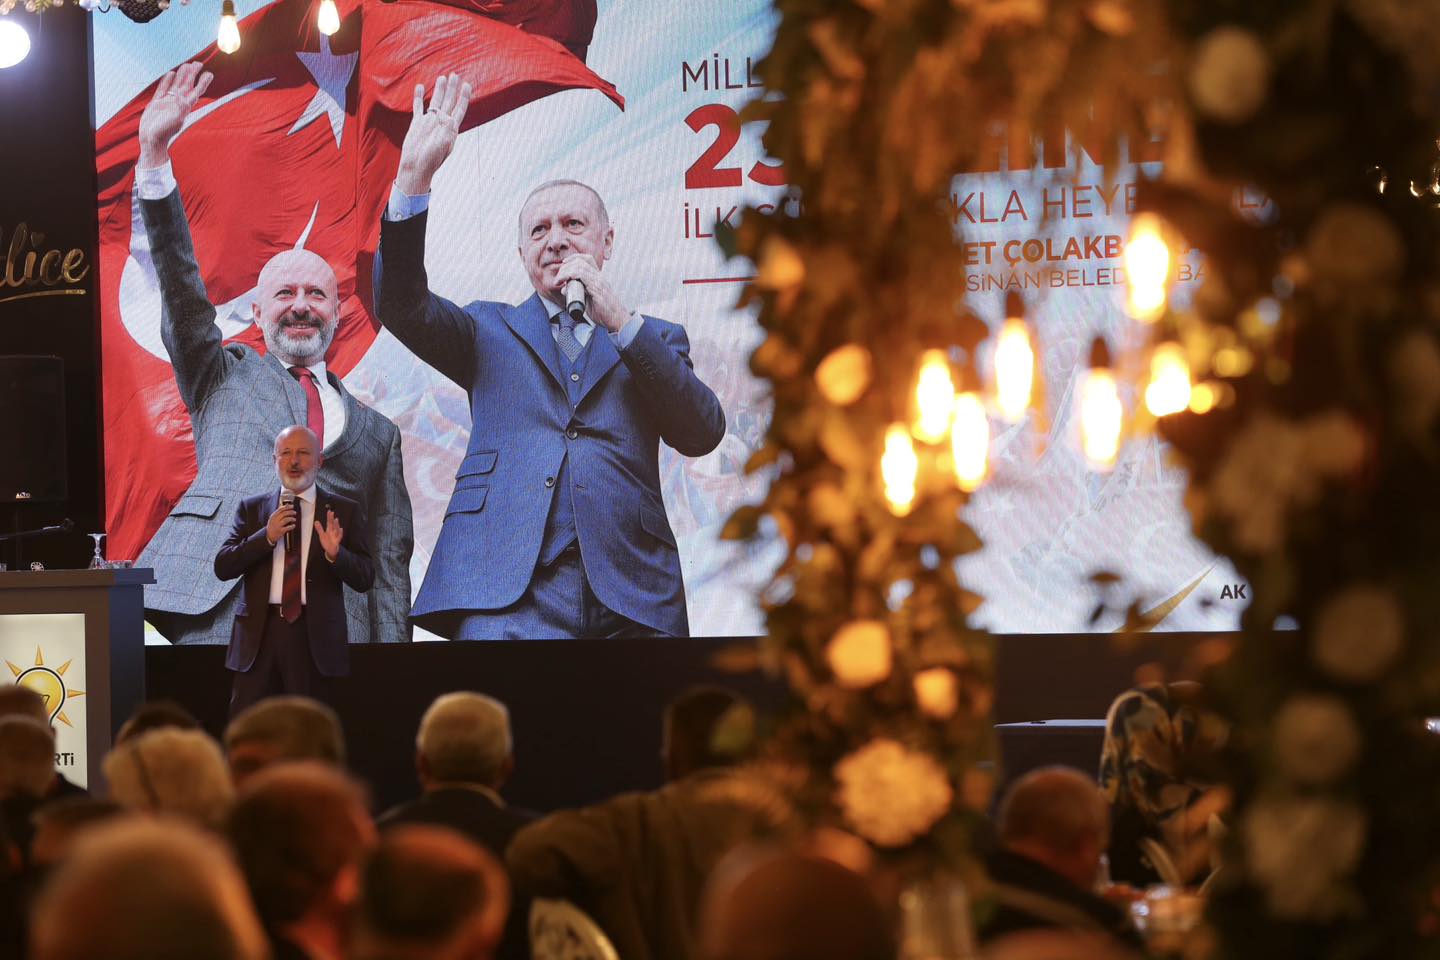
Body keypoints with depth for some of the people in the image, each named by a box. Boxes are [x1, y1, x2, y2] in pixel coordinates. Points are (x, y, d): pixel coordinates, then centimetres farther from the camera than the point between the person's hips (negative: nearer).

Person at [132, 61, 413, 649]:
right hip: (220, 614, -2)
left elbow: (390, 565, 19)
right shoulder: (225, 377, 24)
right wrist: (155, 156, -2)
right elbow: (180, 286, 10)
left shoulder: (374, 431, 25)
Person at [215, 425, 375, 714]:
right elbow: (223, 567, 1)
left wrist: (335, 554, -20)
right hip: (260, 631, 1)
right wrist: (267, 536, -12)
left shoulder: (343, 512, 5)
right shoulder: (251, 508, 10)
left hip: (315, 634, -1)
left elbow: (364, 579, 0)